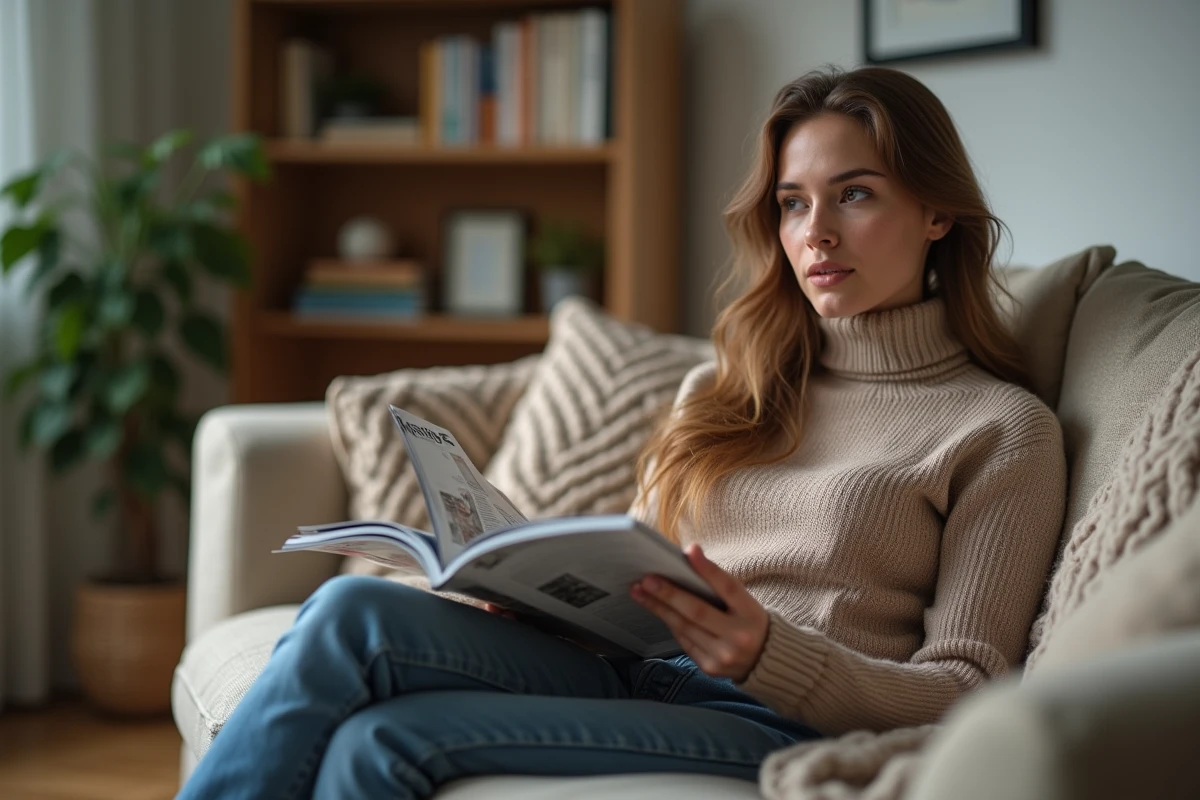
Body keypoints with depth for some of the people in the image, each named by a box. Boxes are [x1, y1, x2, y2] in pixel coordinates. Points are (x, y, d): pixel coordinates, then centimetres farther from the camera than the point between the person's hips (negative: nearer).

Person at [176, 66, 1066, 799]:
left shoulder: (1003, 429, 6)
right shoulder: (720, 392, 24)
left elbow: (961, 693, -2)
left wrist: (768, 652, -20)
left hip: (783, 728, -5)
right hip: (627, 673, 6)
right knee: (352, 612, -23)